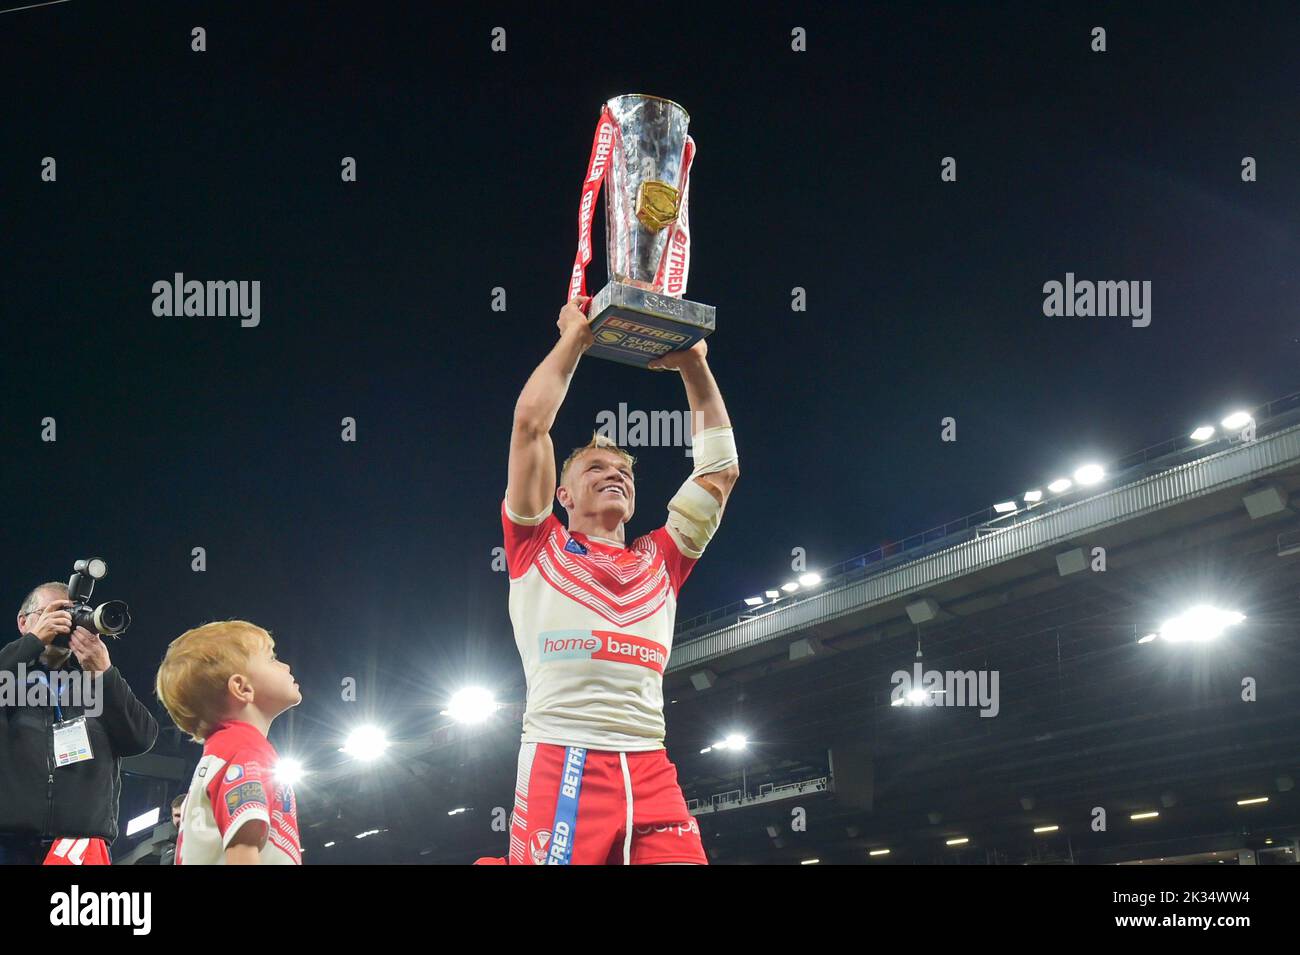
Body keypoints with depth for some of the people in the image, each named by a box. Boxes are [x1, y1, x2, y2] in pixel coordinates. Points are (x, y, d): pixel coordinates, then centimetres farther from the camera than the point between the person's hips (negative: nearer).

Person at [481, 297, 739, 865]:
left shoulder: (658, 560, 26)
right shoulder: (537, 546, 17)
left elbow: (720, 470, 27)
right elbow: (531, 422, 9)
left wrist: (694, 368, 26)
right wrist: (574, 337, 19)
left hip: (649, 774, 4)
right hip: (561, 770, -3)